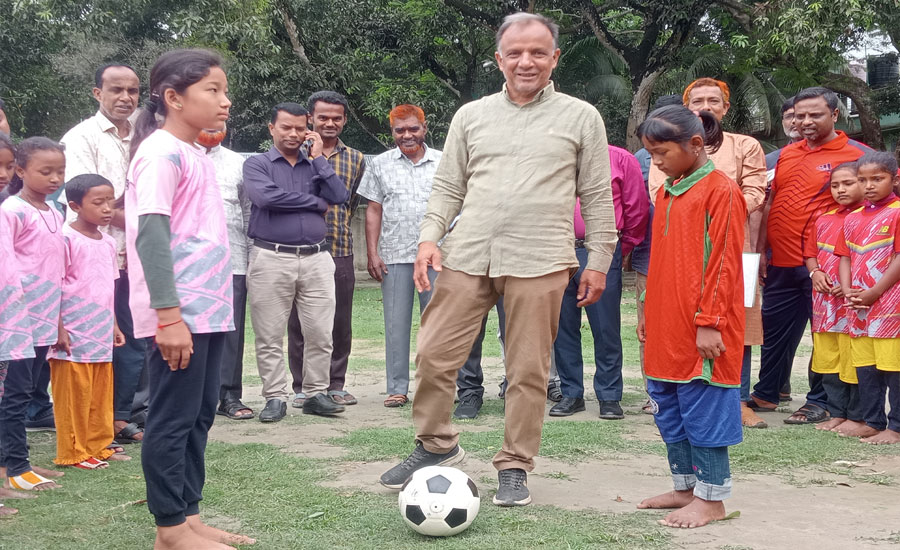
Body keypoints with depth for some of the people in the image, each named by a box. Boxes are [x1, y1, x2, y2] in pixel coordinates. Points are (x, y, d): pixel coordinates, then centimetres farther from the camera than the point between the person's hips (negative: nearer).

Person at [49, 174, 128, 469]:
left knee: (102, 394, 11)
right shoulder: (67, 238, -10)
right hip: (74, 334, -7)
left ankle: (99, 445, 21)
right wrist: (59, 328, -15)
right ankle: (72, 453, 8)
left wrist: (114, 325, 20)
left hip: (101, 334, 7)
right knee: (74, 394, -1)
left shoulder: (108, 242, 13)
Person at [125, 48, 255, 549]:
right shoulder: (162, 153, -12)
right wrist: (168, 315, -24)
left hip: (208, 310, 9)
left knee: (200, 415, 13)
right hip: (178, 315, -9)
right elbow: (151, 235, -20)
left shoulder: (195, 154, 17)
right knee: (173, 419, -2)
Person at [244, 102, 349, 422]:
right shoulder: (257, 164, 6)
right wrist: (316, 202, -4)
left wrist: (318, 158, 1)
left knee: (320, 333, 2)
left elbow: (340, 196, 2)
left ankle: (316, 394, 12)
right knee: (270, 336, 0)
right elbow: (266, 196, -15)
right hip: (271, 259, -3)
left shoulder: (315, 165, 17)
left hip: (316, 258, 3)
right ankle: (276, 398, 9)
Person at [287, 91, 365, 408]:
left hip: (340, 251, 3)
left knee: (340, 323, 7)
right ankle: (302, 387, 12)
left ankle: (335, 385, 18)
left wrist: (335, 227, 12)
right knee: (299, 323, 3)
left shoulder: (355, 160, 13)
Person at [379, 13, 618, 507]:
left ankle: (515, 467, 17)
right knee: (434, 355, 2)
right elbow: (448, 187, 14)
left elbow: (597, 198, 7)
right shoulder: (471, 115, 13)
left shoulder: (581, 118, 7)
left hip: (539, 262, -2)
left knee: (528, 372, 2)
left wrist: (598, 261, 3)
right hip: (467, 257, 3)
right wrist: (429, 237, 0)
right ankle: (435, 445, 24)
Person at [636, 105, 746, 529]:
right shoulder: (666, 192, 14)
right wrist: (649, 311, 19)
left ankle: (710, 499, 8)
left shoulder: (721, 191, -11)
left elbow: (723, 264, -15)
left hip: (701, 331, -9)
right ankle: (685, 487, 25)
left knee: (703, 410, -2)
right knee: (669, 411, 14)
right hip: (666, 328, 9)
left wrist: (710, 321, -17)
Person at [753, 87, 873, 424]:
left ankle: (819, 403, 15)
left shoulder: (855, 155, -7)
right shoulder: (786, 154, 12)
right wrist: (761, 250, 11)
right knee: (775, 330, 14)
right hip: (781, 263, 6)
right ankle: (765, 395, 28)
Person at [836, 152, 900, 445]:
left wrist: (873, 293, -15)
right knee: (864, 367, 12)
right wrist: (848, 291, -2)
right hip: (858, 307, 7)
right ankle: (873, 423, 22)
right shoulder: (853, 219, 13)